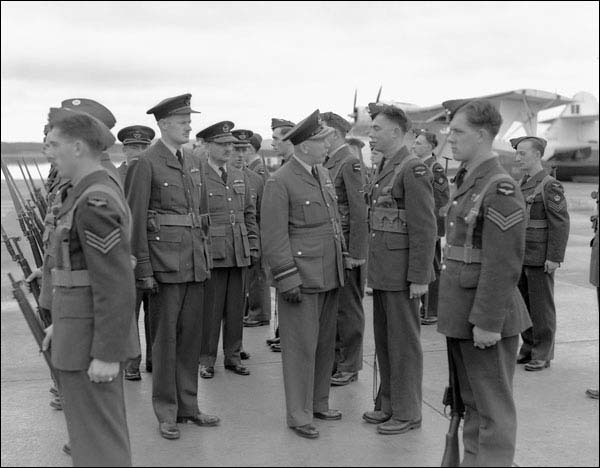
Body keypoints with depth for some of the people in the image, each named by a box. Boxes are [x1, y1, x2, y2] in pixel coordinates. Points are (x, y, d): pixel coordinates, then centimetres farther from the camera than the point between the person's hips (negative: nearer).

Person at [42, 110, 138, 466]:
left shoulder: (95, 203, -21)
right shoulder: (101, 188, 10)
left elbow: (117, 287, -23)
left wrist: (106, 354, -21)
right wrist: (62, 322, 20)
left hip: (90, 340, -10)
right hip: (84, 324, 10)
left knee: (98, 439, 2)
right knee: (105, 427, 21)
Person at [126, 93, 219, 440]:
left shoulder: (194, 164, 13)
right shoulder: (147, 164, -7)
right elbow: (135, 219, -10)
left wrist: (207, 256, 13)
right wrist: (144, 269, -13)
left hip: (196, 261, 6)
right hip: (165, 261, -6)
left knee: (192, 335, 12)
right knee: (165, 336, 3)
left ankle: (189, 405, 24)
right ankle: (167, 413, 15)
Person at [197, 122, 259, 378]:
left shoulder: (240, 177, 15)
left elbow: (250, 214, 17)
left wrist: (254, 245, 10)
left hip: (240, 254, 5)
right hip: (211, 253, -5)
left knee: (236, 308, 10)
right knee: (210, 309, 1)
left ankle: (233, 356, 21)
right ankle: (206, 360, 13)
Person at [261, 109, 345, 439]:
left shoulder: (323, 174, 13)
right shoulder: (280, 182, -12)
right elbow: (274, 237, -14)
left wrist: (341, 260, 16)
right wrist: (287, 279, -18)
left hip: (329, 276, 8)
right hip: (301, 278, -8)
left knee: (325, 344, 16)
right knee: (301, 348, 0)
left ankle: (319, 403, 30)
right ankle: (299, 416, 12)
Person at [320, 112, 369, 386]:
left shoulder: (350, 163, -12)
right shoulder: (326, 164, 14)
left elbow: (359, 212, -17)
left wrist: (355, 253, -18)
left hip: (346, 246, -8)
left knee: (348, 308, 2)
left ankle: (349, 366, 13)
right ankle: (335, 359, 26)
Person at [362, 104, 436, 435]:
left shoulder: (413, 169, -13)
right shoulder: (383, 169, 15)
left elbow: (425, 228, -17)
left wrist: (419, 277, -19)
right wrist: (372, 269, 17)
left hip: (402, 272, -9)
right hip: (382, 271, 9)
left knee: (403, 343, 2)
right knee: (383, 340, 16)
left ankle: (407, 412, 14)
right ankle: (388, 404, 28)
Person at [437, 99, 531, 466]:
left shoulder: (500, 189, -17)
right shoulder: (468, 181, 12)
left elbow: (504, 265, -21)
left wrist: (488, 322, -21)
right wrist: (461, 314, 16)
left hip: (485, 319, -9)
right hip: (460, 314, 9)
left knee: (493, 408, 4)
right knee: (471, 402, 20)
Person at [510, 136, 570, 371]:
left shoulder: (550, 186, -11)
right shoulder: (523, 184, 14)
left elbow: (561, 223, -15)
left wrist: (554, 258, -19)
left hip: (541, 259, -8)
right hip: (521, 257, 8)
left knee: (542, 308, 0)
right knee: (523, 305, 12)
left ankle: (542, 355, 9)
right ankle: (528, 348, 23)